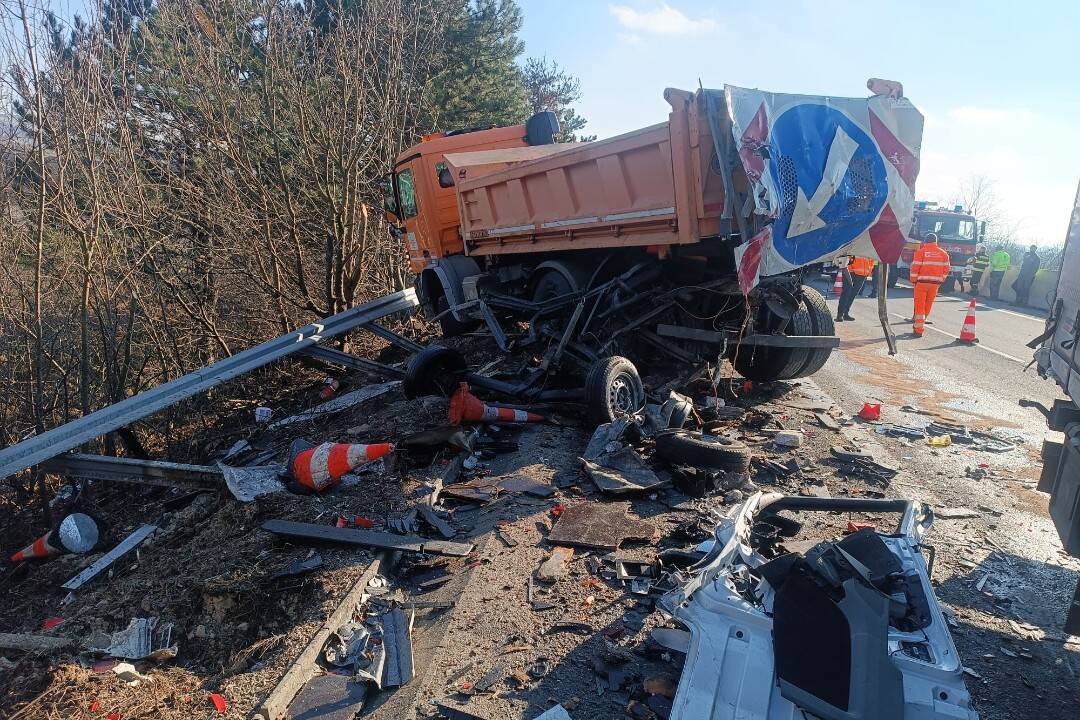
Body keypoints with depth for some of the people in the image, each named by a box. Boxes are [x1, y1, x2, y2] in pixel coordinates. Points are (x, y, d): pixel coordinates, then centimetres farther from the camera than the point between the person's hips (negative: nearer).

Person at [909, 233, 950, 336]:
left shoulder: (921, 251, -5)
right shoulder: (943, 253, 8)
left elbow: (915, 267, -8)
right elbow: (946, 269, 8)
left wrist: (913, 280, 2)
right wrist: (940, 281, 16)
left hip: (922, 282, -4)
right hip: (935, 283, 4)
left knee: (919, 305, 0)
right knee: (928, 305, 16)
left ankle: (919, 329, -3)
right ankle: (918, 323, 29)